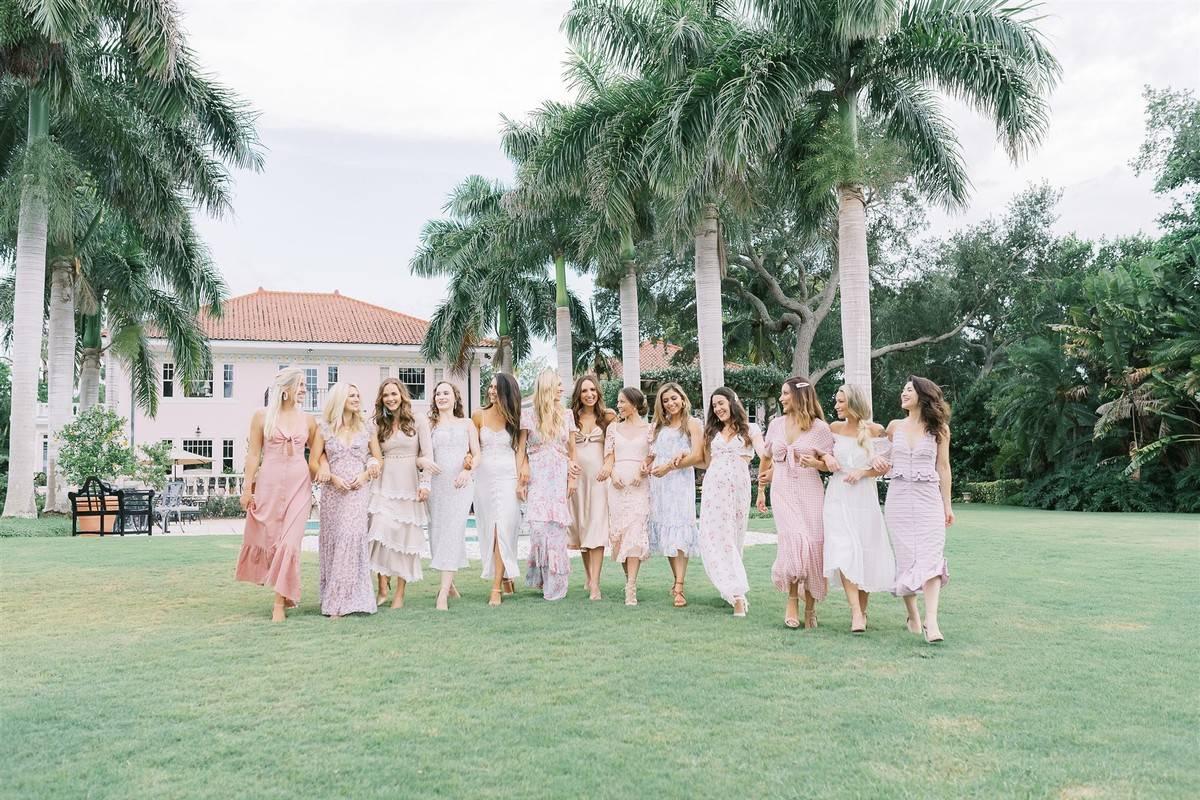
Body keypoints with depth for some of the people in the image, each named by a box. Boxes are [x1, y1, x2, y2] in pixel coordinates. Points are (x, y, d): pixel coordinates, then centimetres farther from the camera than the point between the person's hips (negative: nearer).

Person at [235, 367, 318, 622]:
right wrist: (247, 488, -3)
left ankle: (280, 603, 0)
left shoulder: (307, 420, 7)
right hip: (269, 483, -1)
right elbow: (253, 454, 0)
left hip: (299, 485, 1)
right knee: (266, 539, 8)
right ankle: (287, 593, 29)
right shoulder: (262, 416, 1)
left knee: (290, 542, -6)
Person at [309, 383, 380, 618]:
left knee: (351, 536, -14)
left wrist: (366, 475, -5)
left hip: (359, 491, 0)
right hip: (333, 492, 1)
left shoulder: (365, 428, 10)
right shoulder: (324, 428, 6)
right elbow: (313, 462, 5)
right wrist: (332, 477, -9)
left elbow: (378, 459, 13)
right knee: (332, 542, 2)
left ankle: (340, 600, -11)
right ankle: (332, 597, 12)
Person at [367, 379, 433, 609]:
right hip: (385, 486, 2)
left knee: (405, 537, 0)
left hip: (409, 486, -2)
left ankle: (400, 594, 5)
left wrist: (425, 483, -9)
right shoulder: (380, 426, 13)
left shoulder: (418, 422, 3)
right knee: (382, 533, -11)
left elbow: (427, 455, -2)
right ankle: (382, 589, -5)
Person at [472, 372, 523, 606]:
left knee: (503, 529, -11)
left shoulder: (514, 418, 4)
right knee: (489, 530, 5)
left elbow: (520, 449, 5)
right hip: (484, 477, 3)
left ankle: (497, 588, -11)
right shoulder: (479, 416, 7)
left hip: (508, 477, -2)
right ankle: (506, 579, 20)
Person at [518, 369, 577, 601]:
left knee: (556, 526, -4)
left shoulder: (566, 416, 11)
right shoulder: (528, 415, 4)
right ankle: (540, 576, 4)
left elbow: (572, 451, 13)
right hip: (536, 477, -1)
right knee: (539, 524, -12)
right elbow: (520, 450, 3)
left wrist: (572, 478, 5)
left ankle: (554, 583, 3)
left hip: (559, 477, 2)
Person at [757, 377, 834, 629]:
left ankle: (810, 607, 10)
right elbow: (766, 459, 21)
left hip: (809, 492, -1)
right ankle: (792, 601, -6)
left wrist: (814, 463, -16)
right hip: (782, 492, 2)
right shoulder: (776, 424, 9)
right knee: (794, 540, -18)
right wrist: (761, 489, 23)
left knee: (812, 546, -5)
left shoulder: (819, 427, -1)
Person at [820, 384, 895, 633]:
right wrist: (826, 456, 0)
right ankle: (856, 613, -18)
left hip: (864, 496, -1)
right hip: (838, 496, 1)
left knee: (865, 553, 3)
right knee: (844, 553, -14)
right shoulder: (834, 428, 7)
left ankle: (863, 610, 18)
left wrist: (863, 472, -13)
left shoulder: (875, 431, 0)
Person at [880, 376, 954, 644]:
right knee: (904, 556, 3)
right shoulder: (894, 426, 9)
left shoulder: (939, 428, 4)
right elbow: (883, 458, 19)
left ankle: (931, 621, -20)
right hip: (898, 497, 2)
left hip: (928, 498, -2)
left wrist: (947, 504, 5)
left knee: (931, 556, -13)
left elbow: (943, 466, 6)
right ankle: (912, 615, 15)